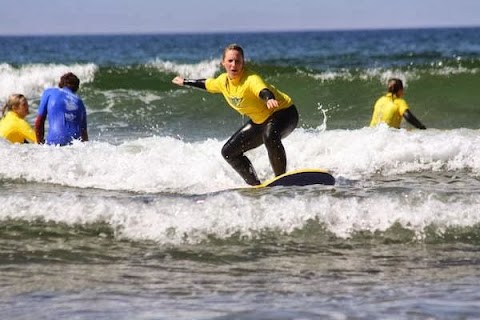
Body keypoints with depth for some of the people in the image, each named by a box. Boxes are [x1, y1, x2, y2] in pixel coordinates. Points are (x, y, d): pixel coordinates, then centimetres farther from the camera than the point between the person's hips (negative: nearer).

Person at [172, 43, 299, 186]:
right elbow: (207, 84, 19)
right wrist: (185, 82, 33)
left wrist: (269, 99, -77)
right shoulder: (223, 81, -5)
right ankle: (256, 185, 11)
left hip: (284, 112, -9)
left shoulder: (251, 79, -31)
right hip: (259, 121, 9)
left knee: (270, 136, -42)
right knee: (229, 152, 5)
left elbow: (263, 90, -54)